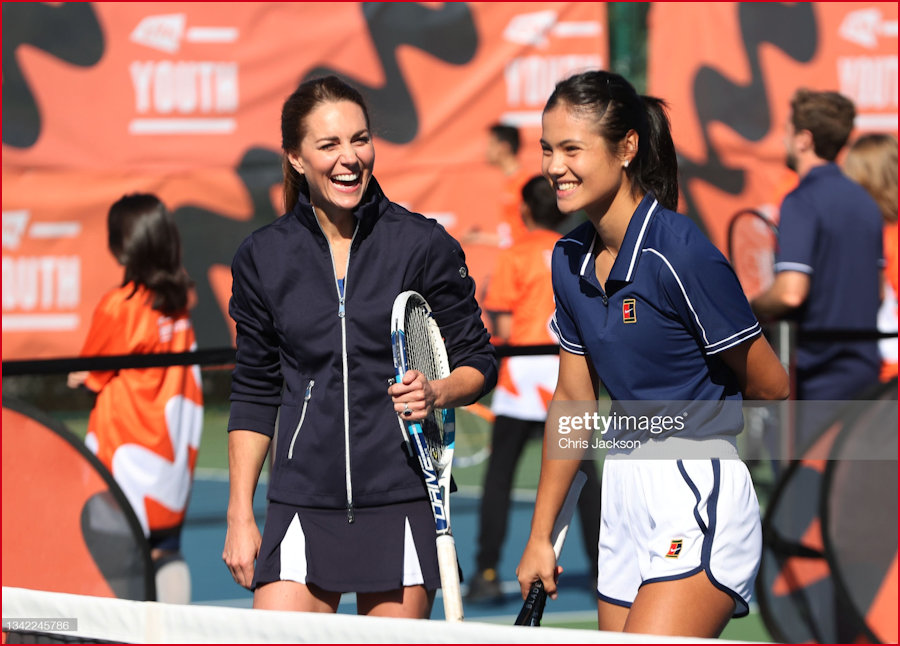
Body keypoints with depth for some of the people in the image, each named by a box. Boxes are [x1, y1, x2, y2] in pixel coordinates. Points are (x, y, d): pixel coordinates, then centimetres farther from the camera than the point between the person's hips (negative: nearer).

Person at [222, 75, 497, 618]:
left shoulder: (424, 244, 0)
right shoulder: (263, 258, 6)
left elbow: (479, 362, 8)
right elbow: (254, 395, 13)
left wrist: (437, 394, -15)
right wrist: (240, 516, 9)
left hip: (402, 502, -1)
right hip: (303, 504, 1)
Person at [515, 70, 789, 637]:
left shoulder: (680, 251, -16)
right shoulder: (570, 259, 7)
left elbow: (772, 386, -7)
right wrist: (541, 536, 17)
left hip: (698, 495, -8)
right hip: (623, 495, 8)